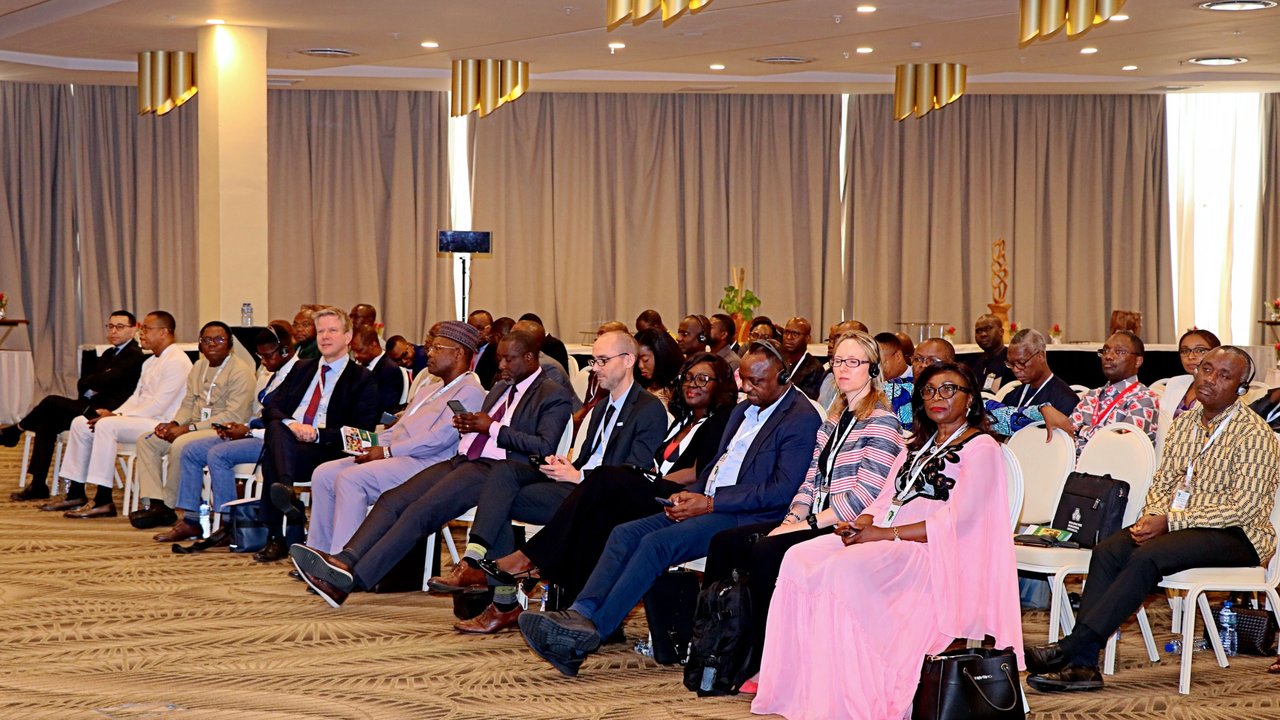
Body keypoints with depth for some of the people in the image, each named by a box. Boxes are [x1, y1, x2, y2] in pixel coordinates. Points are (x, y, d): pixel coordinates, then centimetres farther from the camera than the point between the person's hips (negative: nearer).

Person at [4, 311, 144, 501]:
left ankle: (16, 430, 13)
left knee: (51, 402, -14)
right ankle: (38, 485, -2)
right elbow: (83, 382, 18)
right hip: (92, 407, 9)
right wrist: (90, 388, -6)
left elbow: (106, 381, -20)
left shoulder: (134, 355, -9)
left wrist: (90, 382, 1)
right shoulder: (109, 353, 22)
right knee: (46, 423, -4)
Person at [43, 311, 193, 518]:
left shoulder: (176, 361, -14)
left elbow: (158, 405, -20)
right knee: (80, 423, 2)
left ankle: (103, 502, -29)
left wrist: (116, 416, -18)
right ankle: (75, 494, 4)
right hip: (143, 419, 10)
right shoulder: (150, 362, 19)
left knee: (106, 426, -30)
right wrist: (114, 413, -2)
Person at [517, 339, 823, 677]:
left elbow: (783, 490, -16)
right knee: (625, 534, -11)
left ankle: (591, 632, -28)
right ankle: (580, 614, -25)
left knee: (657, 543, -26)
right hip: (706, 504, 9)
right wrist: (691, 495, 4)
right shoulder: (744, 410, 21)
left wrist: (711, 504, -16)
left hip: (744, 517, -9)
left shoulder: (802, 418, -8)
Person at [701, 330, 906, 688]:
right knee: (725, 542, -9)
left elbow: (866, 494, -15)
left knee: (766, 550, -30)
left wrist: (808, 524, -17)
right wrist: (792, 518, -1)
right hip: (816, 522, 8)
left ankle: (760, 661, -22)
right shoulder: (833, 420, 20)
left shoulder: (882, 422, -6)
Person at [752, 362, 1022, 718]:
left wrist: (885, 534, -17)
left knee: (845, 570, -33)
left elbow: (956, 521, -12)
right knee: (800, 560, -16)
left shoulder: (981, 447, 0)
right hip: (885, 537, 8)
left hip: (934, 553, -8)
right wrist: (862, 522, -4)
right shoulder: (918, 446, 26)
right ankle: (796, 686, -22)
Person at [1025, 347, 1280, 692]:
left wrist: (1171, 521, -20)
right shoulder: (1185, 422, 15)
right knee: (1106, 551, -20)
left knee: (1146, 557, -32)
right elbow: (1162, 482, 17)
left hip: (1235, 535, -7)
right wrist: (1151, 517, -7)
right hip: (1178, 524, 7)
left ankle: (1070, 647, -33)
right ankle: (1082, 664, -28)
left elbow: (1243, 509, -17)